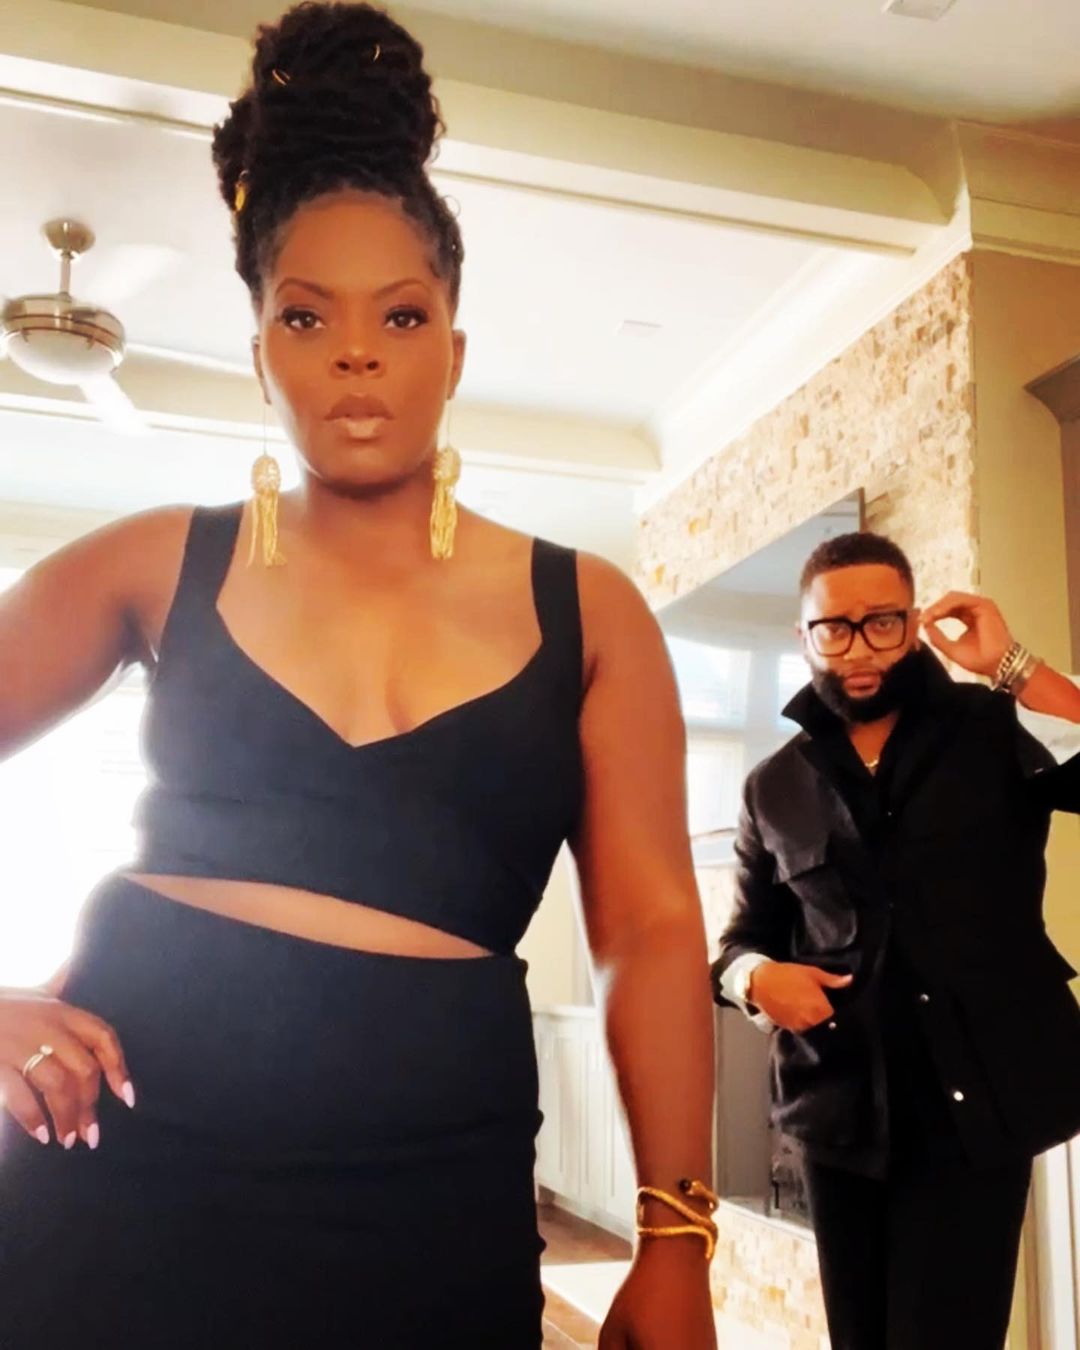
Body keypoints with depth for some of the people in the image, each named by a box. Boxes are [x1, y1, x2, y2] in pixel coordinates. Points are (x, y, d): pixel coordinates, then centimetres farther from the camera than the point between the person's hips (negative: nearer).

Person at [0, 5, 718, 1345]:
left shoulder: (582, 612, 2)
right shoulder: (158, 566, 3)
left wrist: (674, 1241, -5)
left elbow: (653, 928, -1)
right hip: (122, 1164, 1)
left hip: (431, 1202, 0)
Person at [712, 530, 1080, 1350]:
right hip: (842, 1107, 3)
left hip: (978, 1103, -3)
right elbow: (744, 938, 13)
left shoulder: (997, 732, 0)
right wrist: (755, 976, -8)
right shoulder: (775, 788, 8)